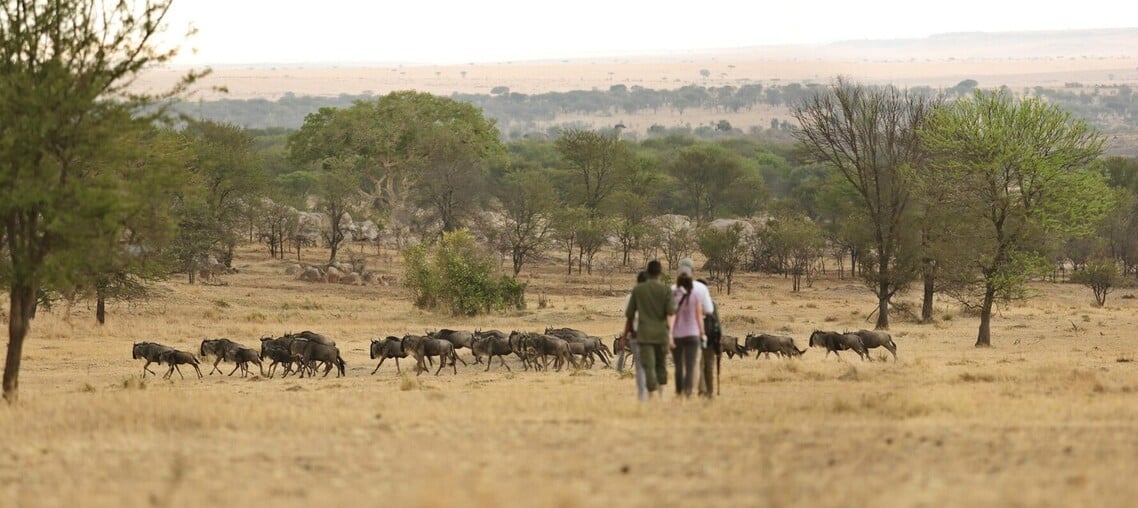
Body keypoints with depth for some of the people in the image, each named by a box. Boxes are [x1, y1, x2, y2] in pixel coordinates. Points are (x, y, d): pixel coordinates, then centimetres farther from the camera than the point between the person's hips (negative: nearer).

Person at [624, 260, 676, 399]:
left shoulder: (638, 289, 3)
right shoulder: (666, 290, 0)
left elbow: (629, 314, 8)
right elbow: (671, 313, -10)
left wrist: (627, 332, 20)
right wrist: (670, 334, -7)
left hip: (644, 335, -1)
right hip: (661, 334, 1)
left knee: (648, 366, -5)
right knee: (661, 365, 18)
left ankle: (652, 397, -15)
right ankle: (661, 394, 13)